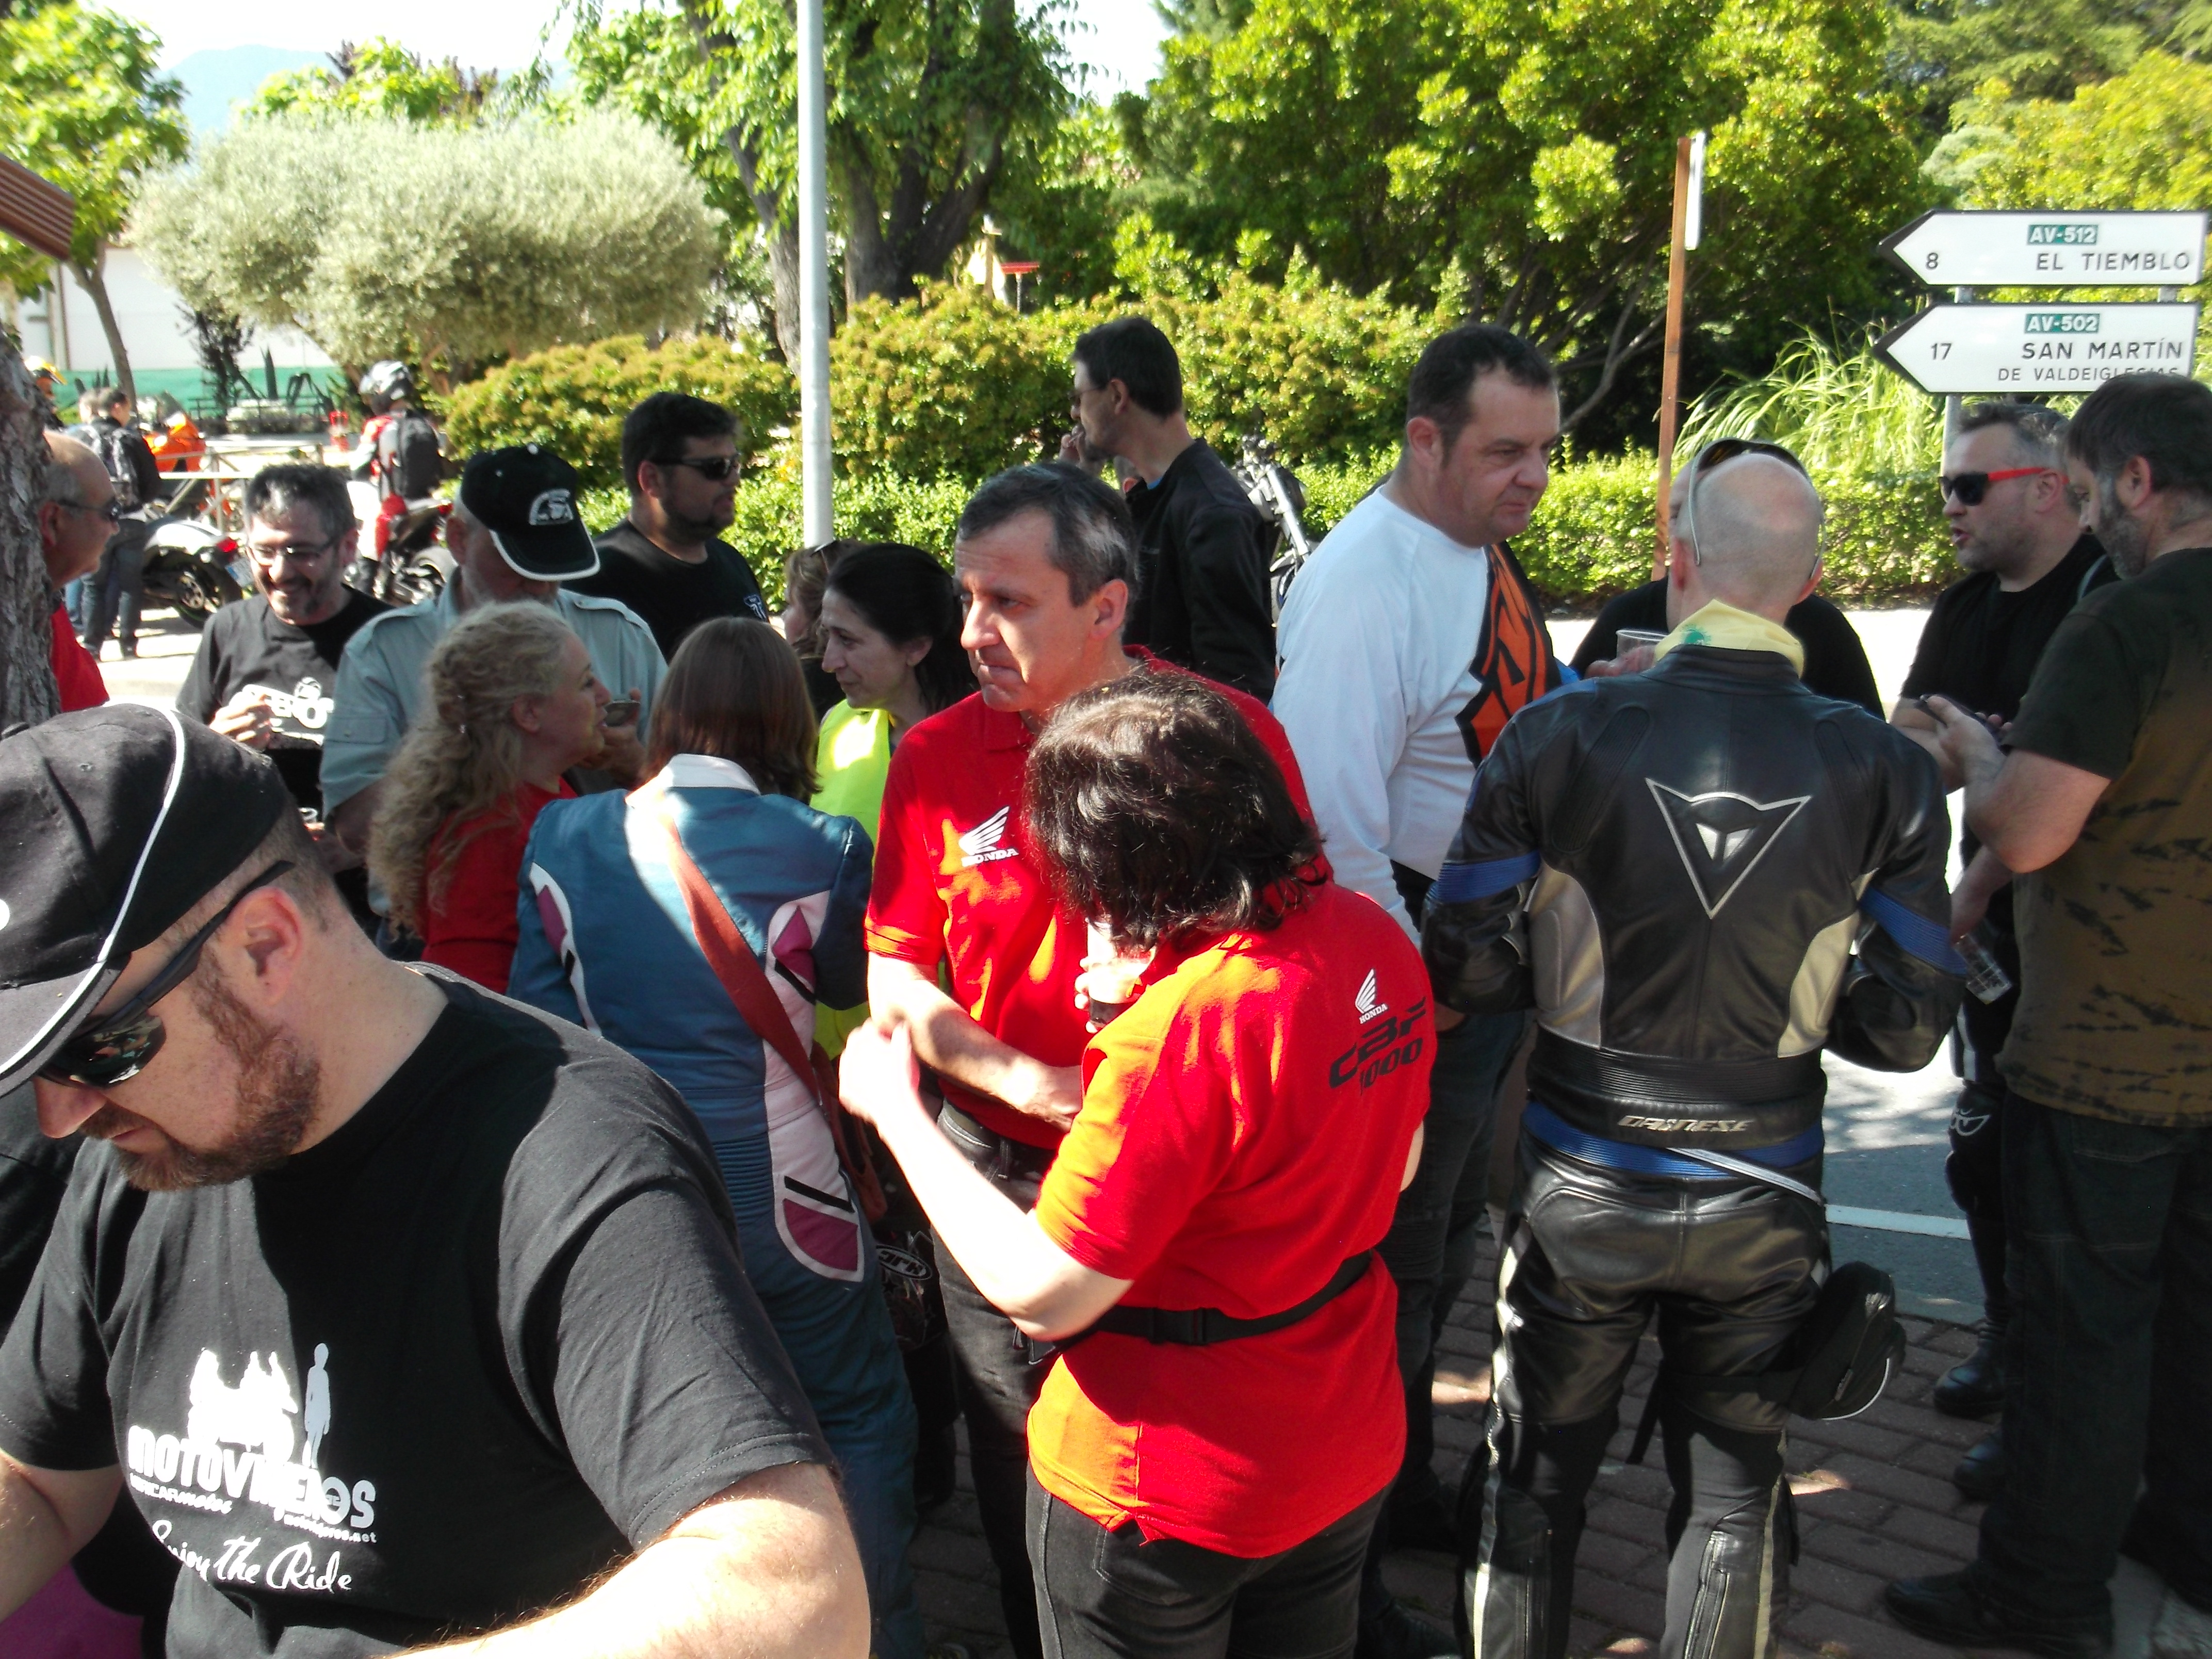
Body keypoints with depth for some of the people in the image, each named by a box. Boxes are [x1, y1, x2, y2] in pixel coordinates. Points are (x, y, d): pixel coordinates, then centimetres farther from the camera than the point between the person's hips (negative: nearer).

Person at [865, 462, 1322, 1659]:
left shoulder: (1233, 733, -9)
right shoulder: (937, 758, -5)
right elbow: (895, 975, 0)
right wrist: (1025, 1081, -16)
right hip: (1008, 1169, 1)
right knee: (1025, 1471, 18)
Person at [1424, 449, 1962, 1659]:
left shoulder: (1557, 737, -16)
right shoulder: (1884, 772, -11)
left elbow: (1462, 971, -12)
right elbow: (1905, 1031, -6)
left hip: (1579, 1190, -1)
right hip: (1760, 1200, 1)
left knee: (1537, 1484, 19)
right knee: (1732, 1493, 21)